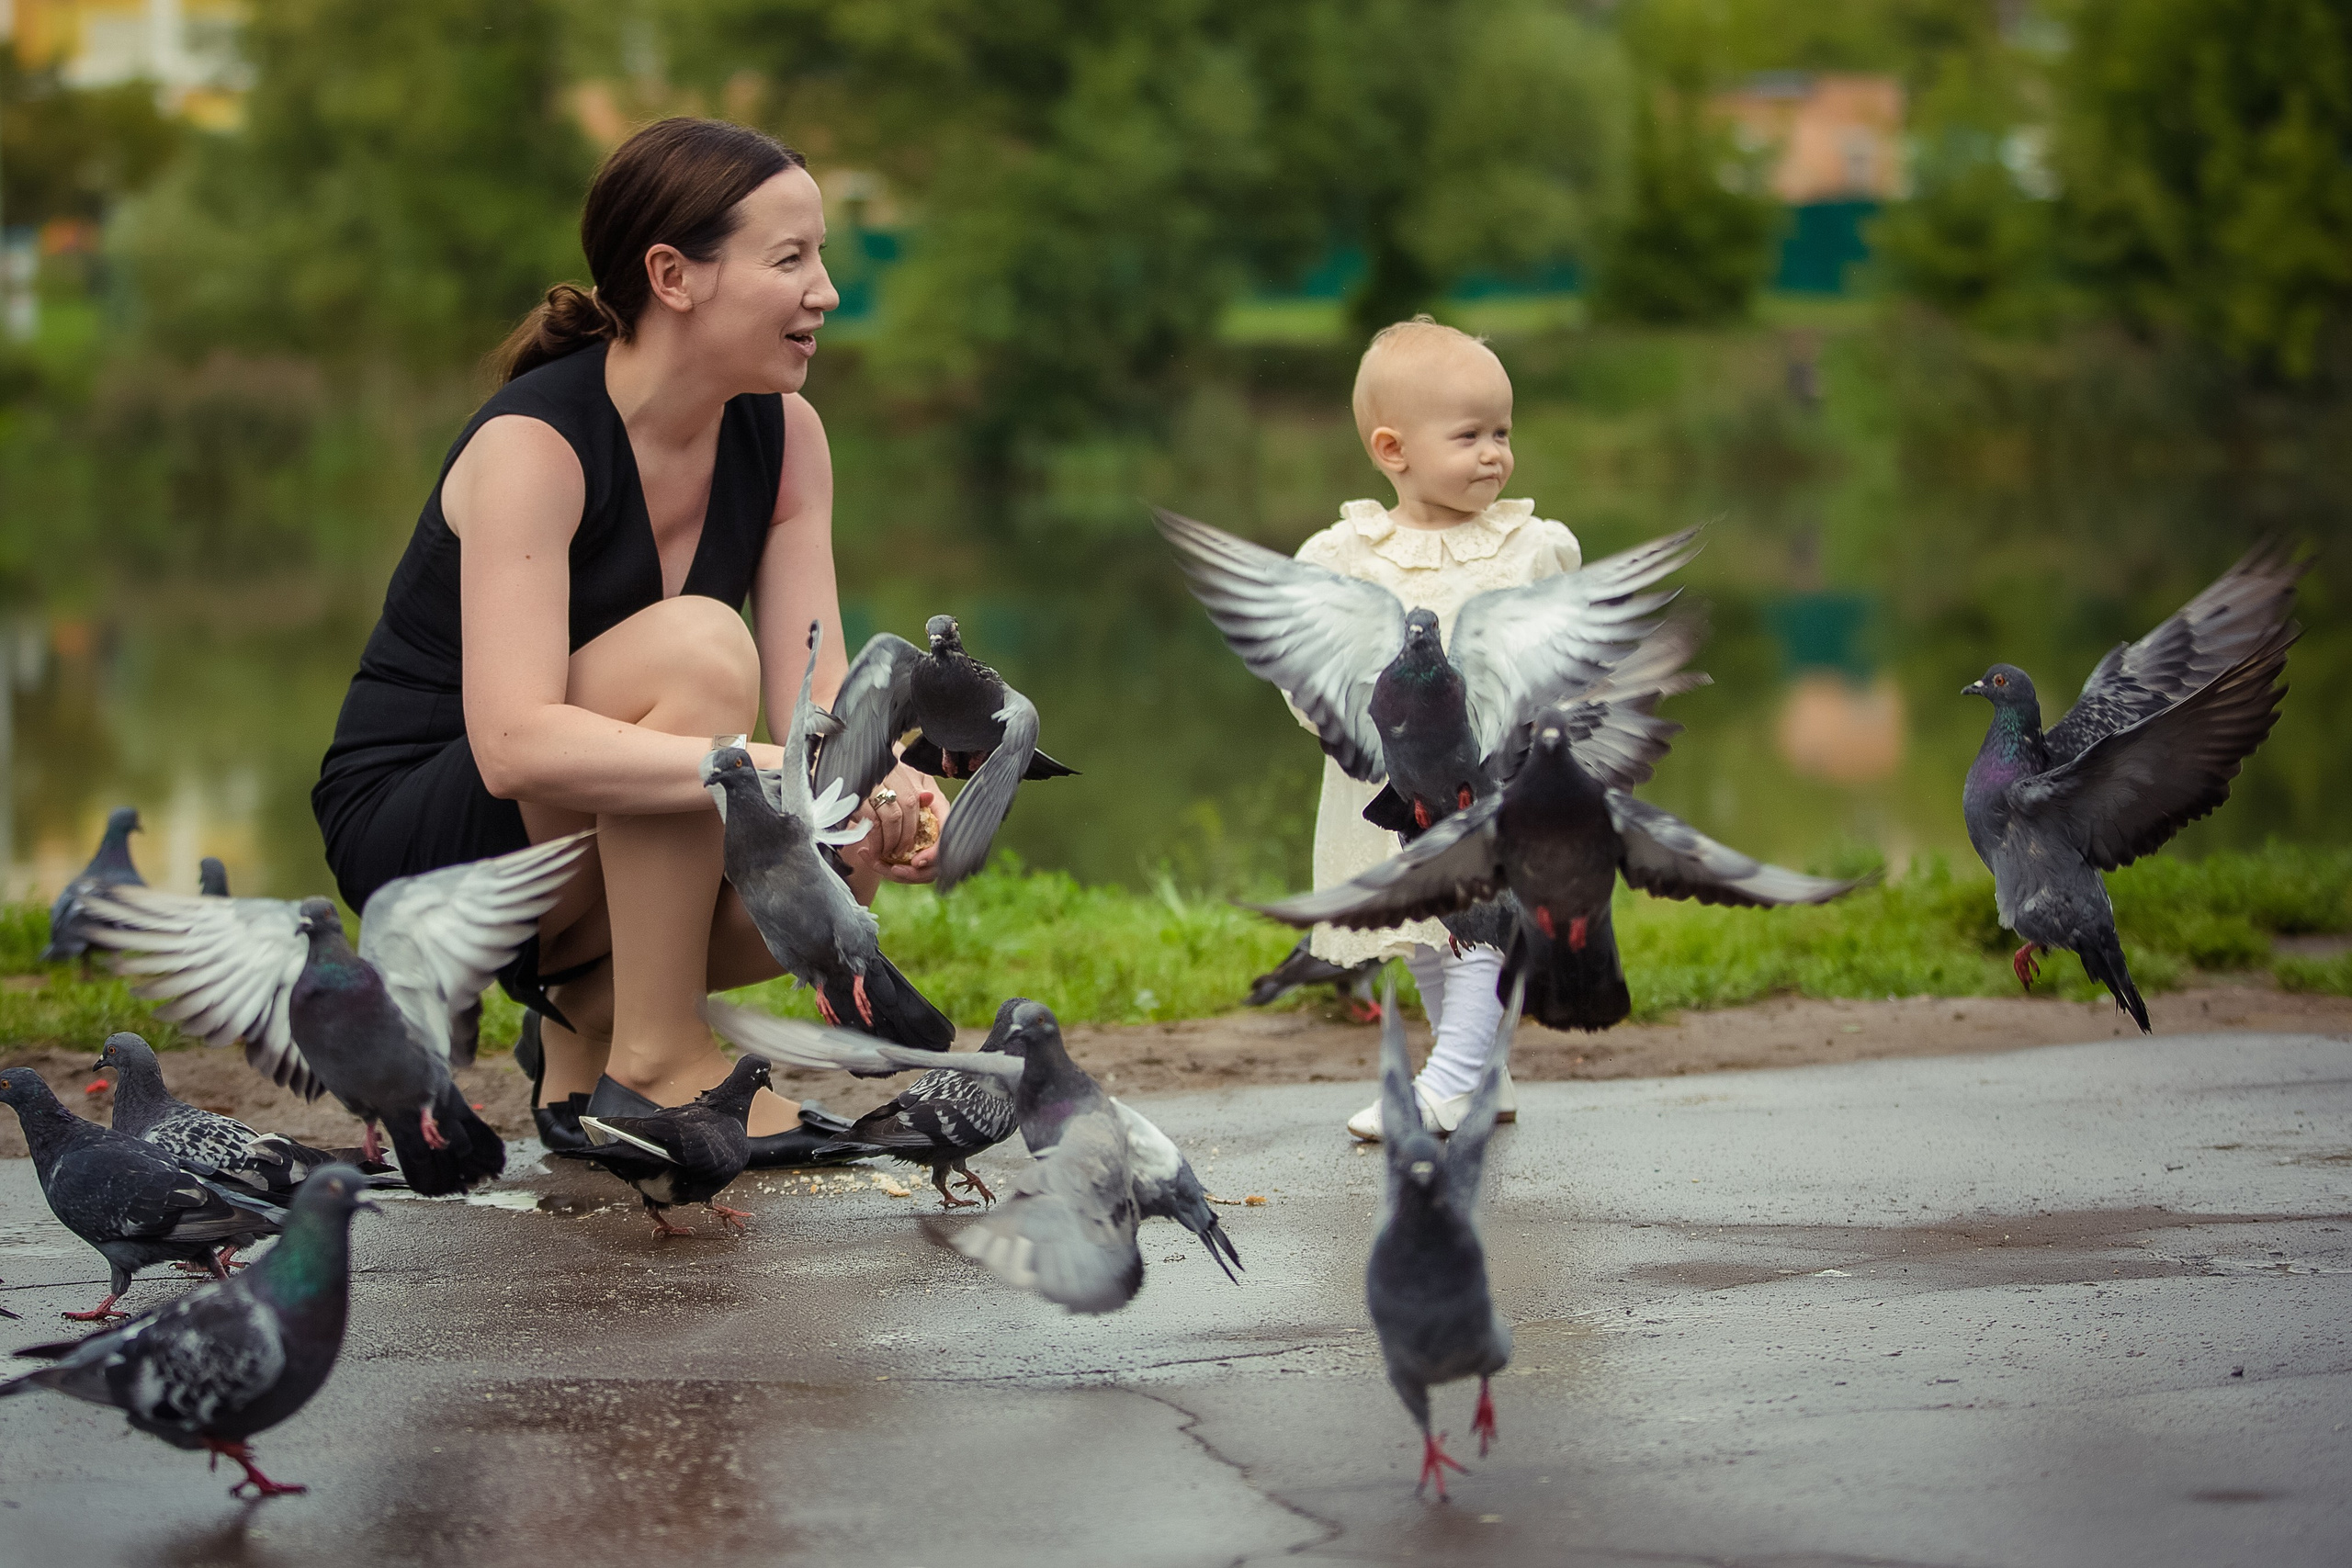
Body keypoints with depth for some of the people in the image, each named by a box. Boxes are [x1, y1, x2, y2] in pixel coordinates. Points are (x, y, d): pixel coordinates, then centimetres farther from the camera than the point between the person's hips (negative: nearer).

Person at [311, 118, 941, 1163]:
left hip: (591, 838, 7)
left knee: (841, 862, -22)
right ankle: (652, 1064, -20)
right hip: (411, 828, -7)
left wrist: (884, 796, -32)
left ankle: (584, 1006, 5)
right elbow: (514, 744, -36)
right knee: (695, 644, -30)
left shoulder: (783, 437, -3)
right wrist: (770, 772, -44)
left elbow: (815, 699, -10)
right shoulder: (532, 444, -24)